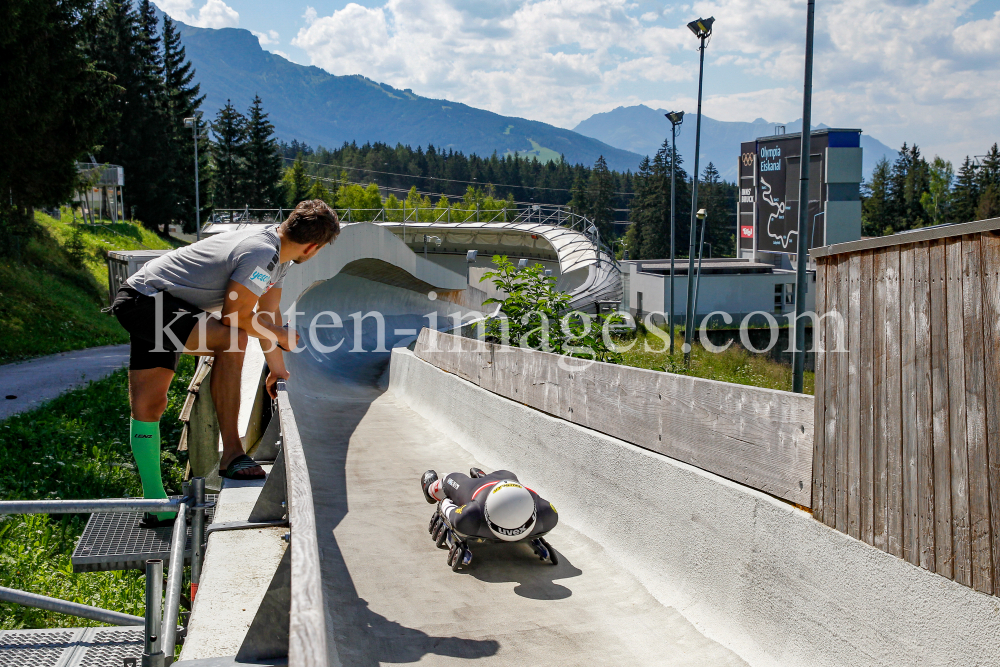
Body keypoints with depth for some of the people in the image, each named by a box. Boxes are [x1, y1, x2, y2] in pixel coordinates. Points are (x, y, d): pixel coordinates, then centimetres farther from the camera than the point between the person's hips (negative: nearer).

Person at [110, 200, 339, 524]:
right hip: (145, 301, -10)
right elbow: (235, 316, -21)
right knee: (232, 340, -28)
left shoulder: (277, 255, 6)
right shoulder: (260, 253, -26)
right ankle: (231, 455, -24)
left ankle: (156, 504, 18)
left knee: (147, 406, 12)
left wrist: (277, 368, 22)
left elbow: (268, 313, 17)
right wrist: (283, 337, -5)